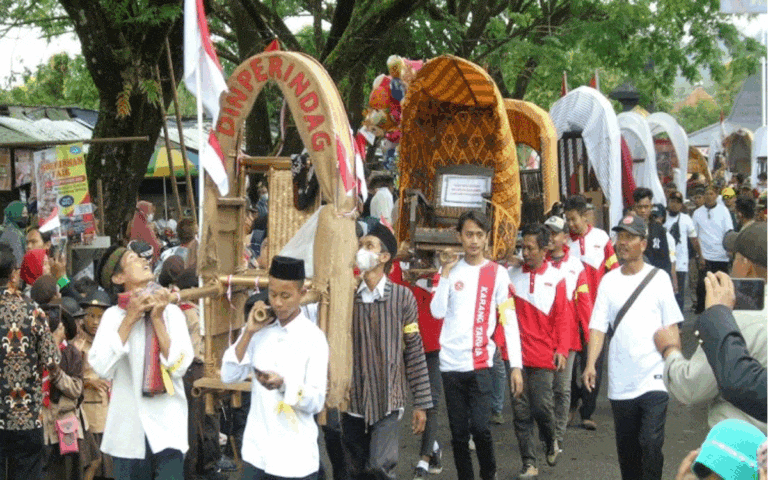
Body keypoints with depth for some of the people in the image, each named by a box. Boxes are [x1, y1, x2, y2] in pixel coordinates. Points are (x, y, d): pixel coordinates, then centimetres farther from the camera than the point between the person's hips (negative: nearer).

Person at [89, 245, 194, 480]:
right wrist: (130, 319, -11)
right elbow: (101, 366, -13)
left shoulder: (172, 312, 3)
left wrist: (157, 319, -8)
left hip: (167, 427, 0)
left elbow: (179, 366, -7)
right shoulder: (114, 315, 1)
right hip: (128, 429, 0)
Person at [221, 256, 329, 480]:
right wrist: (249, 333, -10)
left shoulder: (313, 337, -8)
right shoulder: (259, 329, 4)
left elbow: (316, 402, -12)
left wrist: (283, 385, -29)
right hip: (256, 450, 4)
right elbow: (229, 376, -2)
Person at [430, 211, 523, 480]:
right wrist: (446, 272, -7)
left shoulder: (497, 273, 2)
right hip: (451, 362, 2)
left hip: (480, 362, -2)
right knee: (459, 432, 6)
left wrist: (516, 365, -5)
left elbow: (510, 321, 0)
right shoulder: (451, 270, 7)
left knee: (480, 427, -12)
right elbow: (437, 312, -4)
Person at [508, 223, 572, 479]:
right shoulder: (512, 276, 6)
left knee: (542, 407, -5)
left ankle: (551, 442, 26)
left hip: (543, 355, -2)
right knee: (521, 410, 3)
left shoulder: (555, 278, 1)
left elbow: (563, 317, -1)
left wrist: (562, 350, -8)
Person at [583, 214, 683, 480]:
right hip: (620, 380, 3)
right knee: (626, 447, 12)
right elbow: (598, 327, 0)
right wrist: (590, 365, -12)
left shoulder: (659, 278, 0)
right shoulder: (609, 281, 6)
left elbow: (671, 326, 1)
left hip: (654, 377, -3)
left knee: (651, 442, -13)